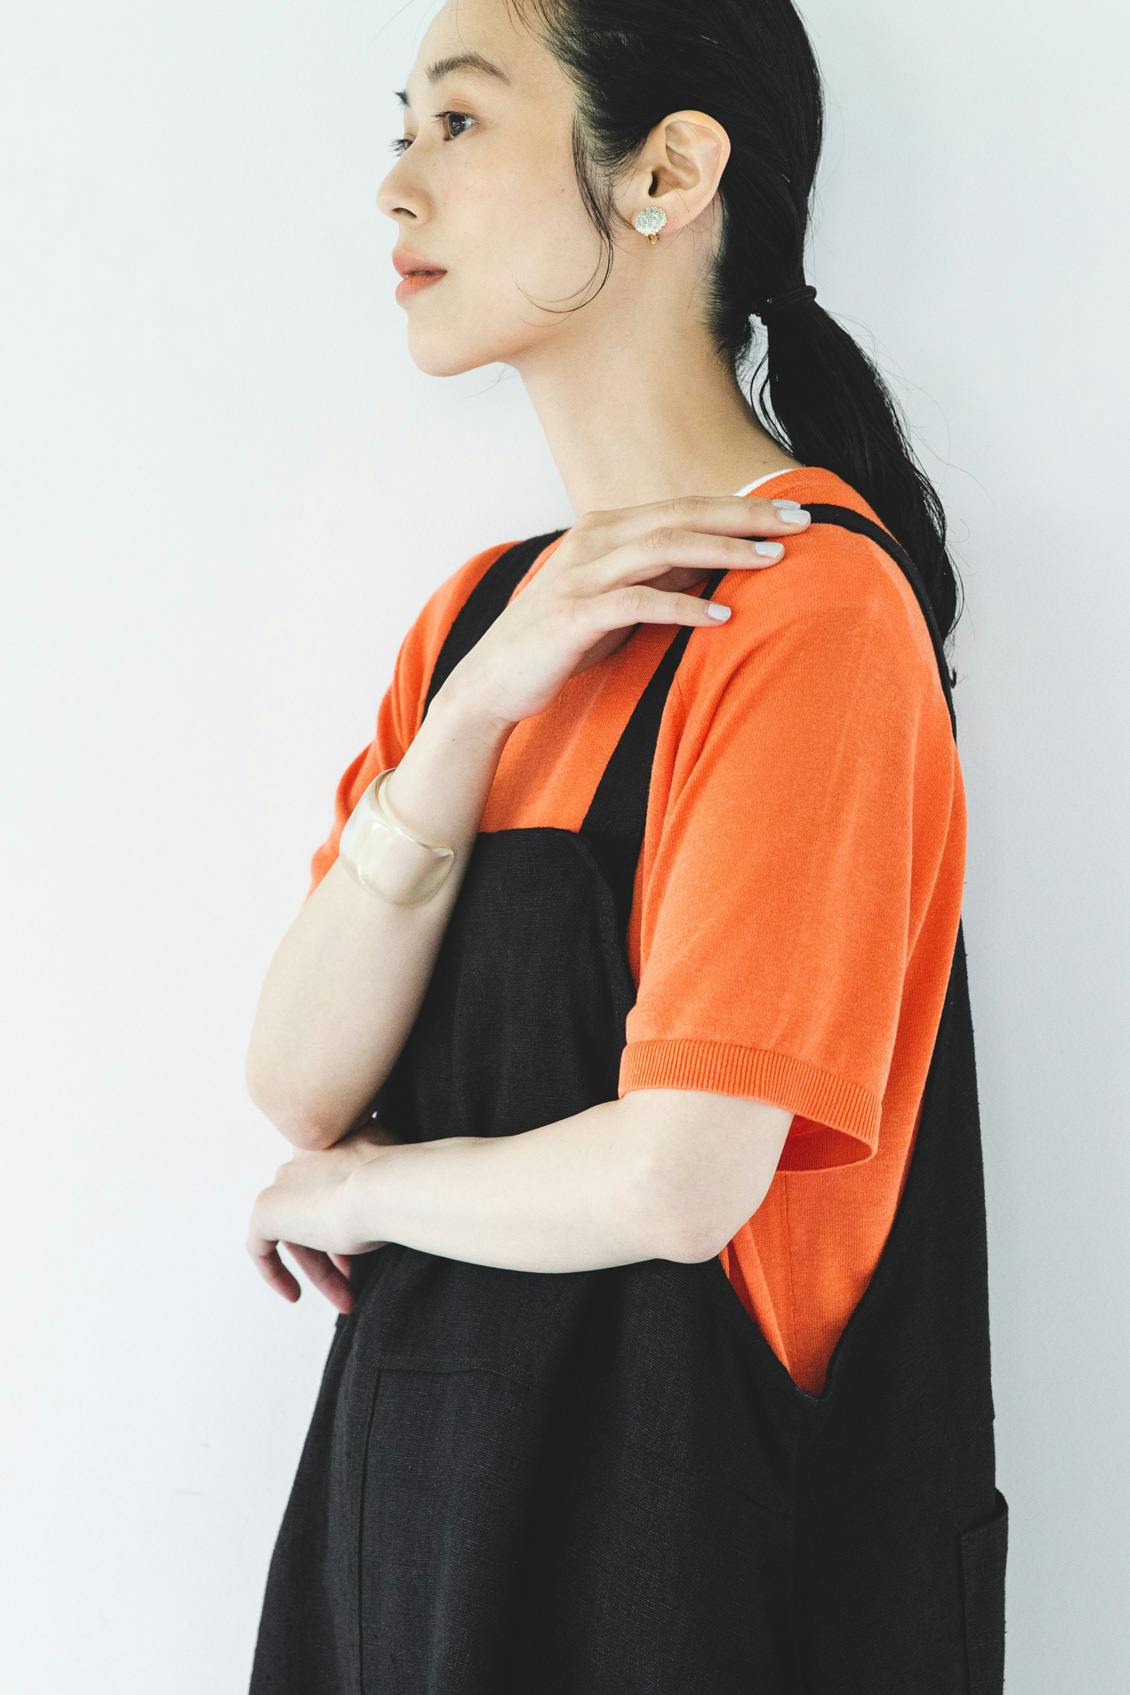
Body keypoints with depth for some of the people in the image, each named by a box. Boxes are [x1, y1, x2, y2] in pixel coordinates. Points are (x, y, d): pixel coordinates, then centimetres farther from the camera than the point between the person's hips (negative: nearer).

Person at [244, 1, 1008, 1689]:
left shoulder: (808, 604, -16)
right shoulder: (484, 609, 7)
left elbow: (677, 1180, -23)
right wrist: (471, 709, -15)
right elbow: (301, 1084, -2)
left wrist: (360, 1190, -5)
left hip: (670, 1510, -6)